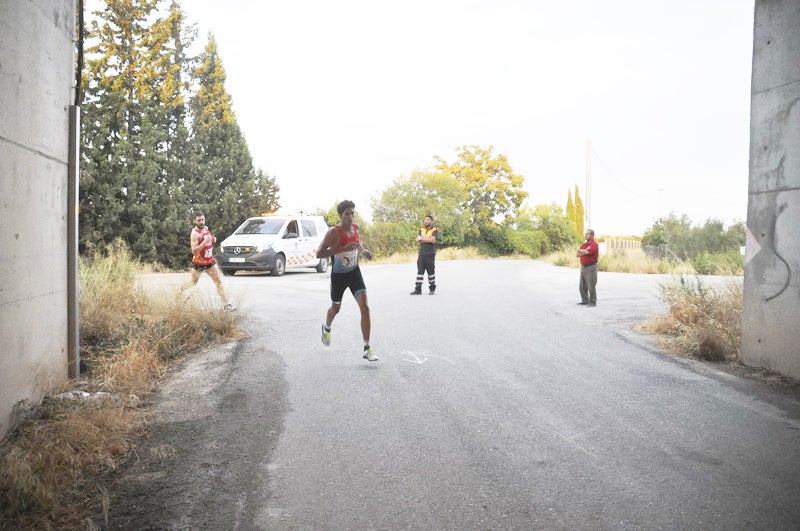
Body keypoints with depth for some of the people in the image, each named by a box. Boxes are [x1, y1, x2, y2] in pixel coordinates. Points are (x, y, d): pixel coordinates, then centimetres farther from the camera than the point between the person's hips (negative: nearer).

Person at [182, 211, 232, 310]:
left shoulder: (206, 228, 2)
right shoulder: (195, 234, -22)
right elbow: (194, 251, -30)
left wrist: (213, 239, 0)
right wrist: (205, 241, -35)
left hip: (210, 260, 6)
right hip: (198, 262, -6)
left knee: (219, 282, -2)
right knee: (193, 283, 11)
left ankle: (225, 304, -5)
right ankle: (180, 290, 40)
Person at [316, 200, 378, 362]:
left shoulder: (355, 227, -2)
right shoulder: (334, 232, -20)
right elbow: (319, 253, -27)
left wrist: (363, 250, 3)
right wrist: (343, 249, -34)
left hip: (354, 272, 4)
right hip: (338, 275, -3)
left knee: (365, 307, -13)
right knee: (336, 308, 18)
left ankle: (367, 349, -10)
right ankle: (326, 328, 55)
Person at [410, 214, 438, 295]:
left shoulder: (435, 230, 1)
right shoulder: (421, 229, 15)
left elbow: (433, 239, -16)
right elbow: (417, 239, 2)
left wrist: (422, 238, -7)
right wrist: (428, 238, -9)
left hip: (430, 254, -4)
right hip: (421, 254, 4)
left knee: (431, 272, 2)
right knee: (420, 271, 1)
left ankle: (432, 289, 14)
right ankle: (418, 289, 1)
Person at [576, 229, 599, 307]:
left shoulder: (594, 244, -11)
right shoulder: (583, 244, 13)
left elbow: (586, 252, -24)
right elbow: (577, 255, 5)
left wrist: (580, 250, -4)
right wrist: (584, 252, -12)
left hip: (591, 267, -8)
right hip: (583, 267, 8)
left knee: (591, 286, -4)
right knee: (582, 286, 11)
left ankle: (593, 302, 3)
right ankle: (585, 301, 20)